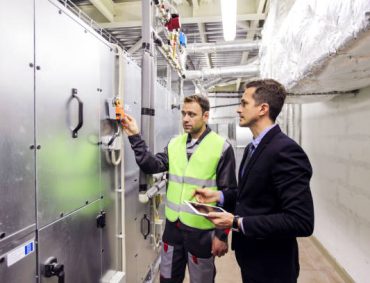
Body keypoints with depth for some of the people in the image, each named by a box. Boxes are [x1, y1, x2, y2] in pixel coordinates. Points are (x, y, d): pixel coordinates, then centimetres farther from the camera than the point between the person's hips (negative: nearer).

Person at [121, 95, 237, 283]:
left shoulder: (221, 148, -11)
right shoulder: (174, 144, 4)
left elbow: (228, 194, -9)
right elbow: (152, 166, -6)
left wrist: (222, 234, -9)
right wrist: (135, 137, -14)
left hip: (201, 231, -4)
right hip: (173, 226, 4)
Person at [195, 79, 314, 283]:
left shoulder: (286, 151, -24)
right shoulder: (253, 148, 7)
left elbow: (301, 221, -28)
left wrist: (237, 223, -26)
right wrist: (219, 196, 0)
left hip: (270, 266, -8)